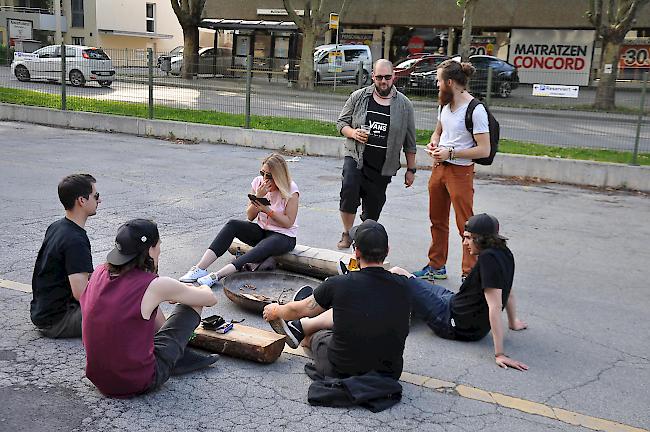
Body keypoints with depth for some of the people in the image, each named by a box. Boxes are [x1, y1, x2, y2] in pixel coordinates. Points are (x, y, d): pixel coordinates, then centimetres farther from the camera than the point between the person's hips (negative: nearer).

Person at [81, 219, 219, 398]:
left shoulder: (99, 273, -2)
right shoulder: (155, 286, -19)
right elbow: (211, 299, -4)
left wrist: (178, 290, 26)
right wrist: (203, 288, 20)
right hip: (139, 383, -6)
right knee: (193, 303, 6)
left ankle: (179, 355, 33)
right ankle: (177, 355, 30)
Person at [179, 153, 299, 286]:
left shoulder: (291, 190, -14)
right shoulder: (258, 182, -1)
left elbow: (288, 223, -14)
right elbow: (250, 216, 0)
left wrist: (267, 209, -25)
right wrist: (258, 197, -18)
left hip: (284, 236, -5)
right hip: (261, 230, 5)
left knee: (262, 248, -38)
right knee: (232, 224, -23)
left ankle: (217, 275, -45)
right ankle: (199, 268, -31)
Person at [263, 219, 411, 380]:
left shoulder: (339, 284, -17)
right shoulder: (401, 286, -10)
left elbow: (299, 310, 2)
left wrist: (276, 311, 25)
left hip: (342, 373, -3)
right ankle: (299, 326, 39)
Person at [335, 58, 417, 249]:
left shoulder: (404, 105, 3)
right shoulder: (358, 97, 3)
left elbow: (409, 141, 7)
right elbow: (341, 122, 9)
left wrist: (411, 169, 8)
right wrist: (353, 133, -13)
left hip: (383, 167, 1)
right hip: (356, 157, -1)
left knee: (373, 208, 5)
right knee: (349, 190, -25)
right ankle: (347, 234, -8)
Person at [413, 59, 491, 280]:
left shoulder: (475, 110, -17)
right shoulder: (444, 104, 8)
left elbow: (484, 150, -19)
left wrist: (451, 152, -21)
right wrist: (433, 143, 1)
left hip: (460, 172, -8)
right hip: (438, 168, 8)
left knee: (465, 225, -4)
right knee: (437, 220, 18)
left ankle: (470, 273, 6)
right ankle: (436, 266, 32)